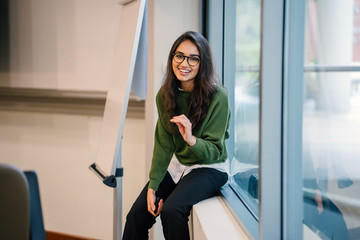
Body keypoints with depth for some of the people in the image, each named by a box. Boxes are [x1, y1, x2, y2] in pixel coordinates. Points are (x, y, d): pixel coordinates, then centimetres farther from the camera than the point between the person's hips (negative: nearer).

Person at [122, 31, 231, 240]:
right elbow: (163, 144, -1)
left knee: (172, 210, -28)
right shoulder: (165, 95, -4)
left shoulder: (218, 97, -21)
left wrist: (191, 140, -38)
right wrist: (152, 186, -8)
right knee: (137, 215, -8)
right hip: (177, 164, 5)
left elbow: (215, 151, -17)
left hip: (210, 168, -5)